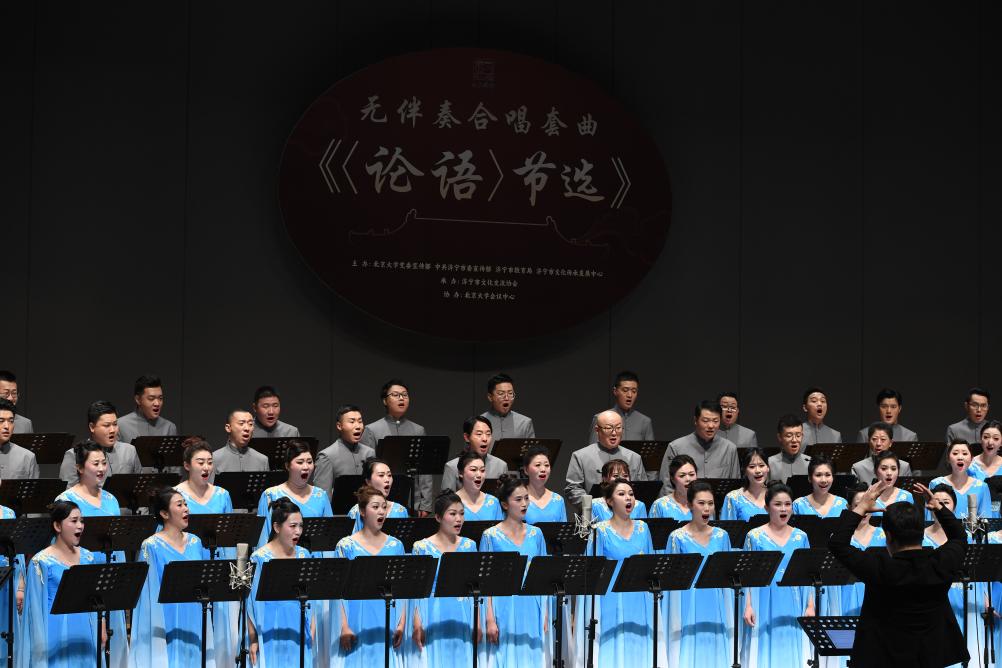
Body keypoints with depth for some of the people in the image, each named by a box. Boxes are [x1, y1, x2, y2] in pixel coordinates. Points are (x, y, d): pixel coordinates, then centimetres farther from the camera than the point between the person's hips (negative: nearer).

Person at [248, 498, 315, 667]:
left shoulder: (304, 555, 7)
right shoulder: (260, 558, -7)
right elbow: (252, 602, -6)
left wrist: (312, 628, 8)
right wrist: (253, 639, -7)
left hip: (299, 636, 4)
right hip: (270, 637, -4)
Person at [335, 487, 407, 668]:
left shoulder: (395, 546, 8)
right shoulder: (346, 546, 0)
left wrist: (401, 624, 0)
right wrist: (344, 627, -9)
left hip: (388, 626, 2)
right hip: (358, 625, -2)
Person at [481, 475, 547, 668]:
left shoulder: (535, 534, 8)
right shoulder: (491, 536, -3)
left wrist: (545, 616, 6)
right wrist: (490, 620, -11)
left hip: (532, 610, 4)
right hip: (505, 610, -4)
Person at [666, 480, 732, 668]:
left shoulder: (721, 536, 6)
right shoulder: (678, 537, -4)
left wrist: (729, 616, 8)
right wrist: (675, 622, -6)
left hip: (715, 608, 3)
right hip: (689, 607, -3)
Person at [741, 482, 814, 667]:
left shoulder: (800, 537, 7)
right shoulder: (755, 536, 0)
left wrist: (810, 606, 2)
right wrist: (748, 606, -8)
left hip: (793, 608, 2)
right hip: (765, 608, -2)